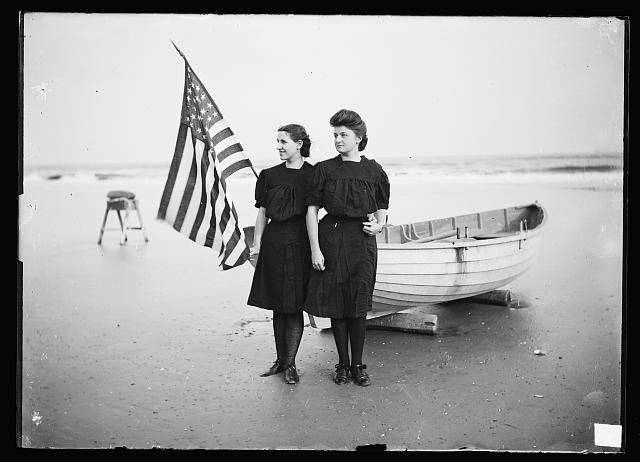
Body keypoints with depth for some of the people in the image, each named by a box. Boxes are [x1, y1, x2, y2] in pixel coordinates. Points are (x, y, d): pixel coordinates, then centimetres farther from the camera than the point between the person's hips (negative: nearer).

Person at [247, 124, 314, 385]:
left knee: (294, 306, 0)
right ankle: (280, 360, 20)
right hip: (274, 242, 3)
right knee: (278, 307, 9)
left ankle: (290, 364, 9)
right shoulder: (270, 175, 8)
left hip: (299, 243, -3)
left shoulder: (313, 175, -1)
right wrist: (256, 245, 6)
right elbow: (262, 213, 10)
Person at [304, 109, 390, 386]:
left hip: (362, 241, 1)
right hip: (332, 239, 0)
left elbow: (382, 206, 18)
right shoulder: (324, 169, 1)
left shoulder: (373, 171, 5)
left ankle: (358, 365, 16)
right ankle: (343, 364, 18)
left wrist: (379, 224, -3)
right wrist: (315, 249, -7)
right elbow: (312, 210, -1)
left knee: (359, 305, 2)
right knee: (336, 304, 4)